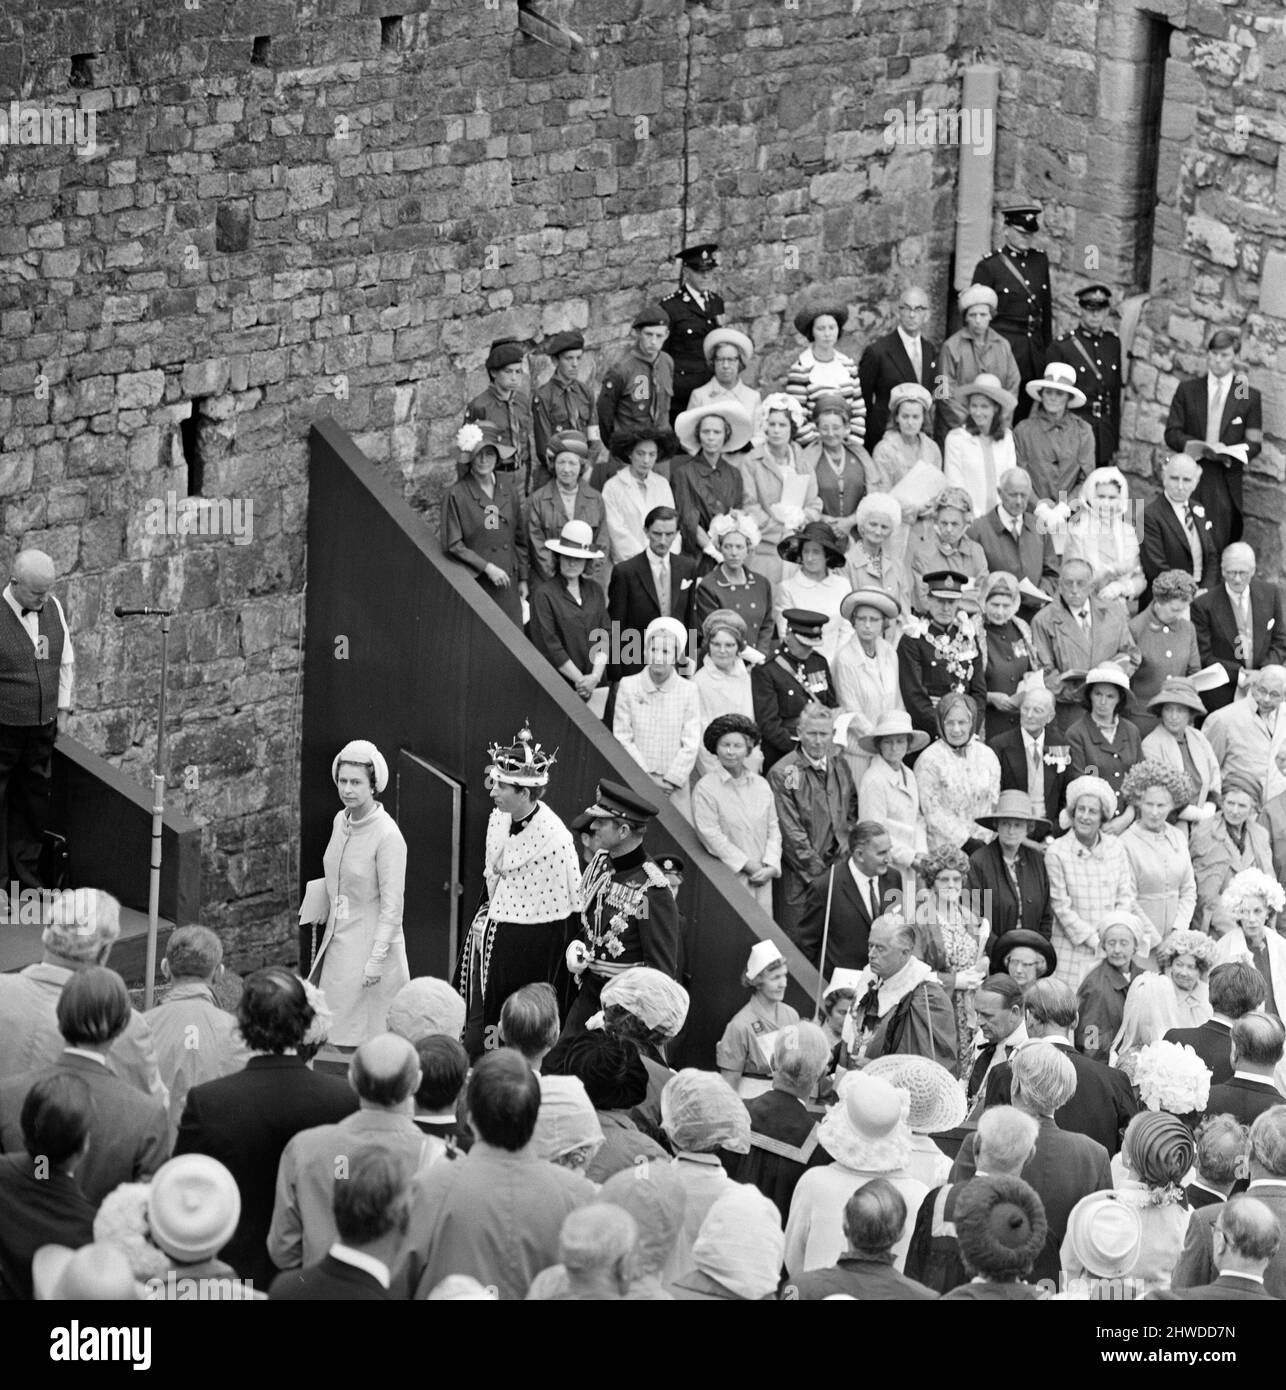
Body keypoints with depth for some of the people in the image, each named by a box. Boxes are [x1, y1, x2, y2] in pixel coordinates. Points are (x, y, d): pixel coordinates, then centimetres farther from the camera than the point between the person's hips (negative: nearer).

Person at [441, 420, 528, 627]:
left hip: (507, 581, 4)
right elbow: (452, 546, -9)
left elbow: (520, 537, 13)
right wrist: (487, 567, -14)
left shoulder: (508, 487, 6)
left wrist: (523, 578, 12)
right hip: (474, 583, -4)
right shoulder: (456, 495, -9)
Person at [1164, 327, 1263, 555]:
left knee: (1217, 545, -9)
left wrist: (1229, 453, -15)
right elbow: (1172, 433, 6)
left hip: (1226, 484, -1)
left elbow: (1254, 443, 6)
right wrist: (1200, 447, -12)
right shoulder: (1187, 390, 11)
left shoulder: (1249, 397, 9)